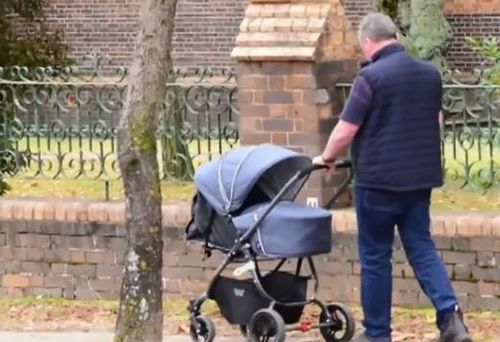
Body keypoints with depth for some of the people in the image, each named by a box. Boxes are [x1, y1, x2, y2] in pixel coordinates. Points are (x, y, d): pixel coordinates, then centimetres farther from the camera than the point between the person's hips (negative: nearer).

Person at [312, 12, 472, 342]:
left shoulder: (371, 77, -14)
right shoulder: (430, 73, 7)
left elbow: (345, 132, -12)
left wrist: (326, 158, 6)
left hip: (379, 179, -6)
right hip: (421, 177, 6)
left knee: (375, 256, 5)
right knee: (422, 246, 12)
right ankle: (450, 314, -6)